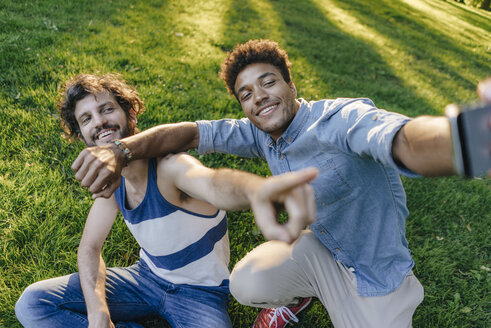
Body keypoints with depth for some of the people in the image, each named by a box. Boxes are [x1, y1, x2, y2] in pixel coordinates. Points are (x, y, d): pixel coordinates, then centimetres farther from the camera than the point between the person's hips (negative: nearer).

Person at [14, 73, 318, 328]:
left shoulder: (168, 165, -28)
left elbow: (213, 184, -51)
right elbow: (90, 248, -1)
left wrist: (257, 189, -77)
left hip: (201, 292, -5)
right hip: (147, 277, 6)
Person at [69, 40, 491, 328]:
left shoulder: (339, 119, -29)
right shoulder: (260, 133, -9)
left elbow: (407, 142, -51)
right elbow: (191, 132, -15)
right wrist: (119, 150, -35)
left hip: (375, 276, -3)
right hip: (320, 246, 4)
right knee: (246, 284, -21)